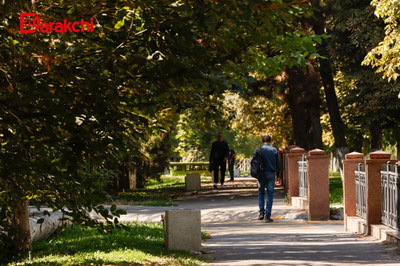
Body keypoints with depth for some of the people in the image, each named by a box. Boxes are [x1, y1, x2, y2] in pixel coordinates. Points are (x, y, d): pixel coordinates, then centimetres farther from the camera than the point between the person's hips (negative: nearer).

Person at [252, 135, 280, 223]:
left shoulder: (258, 150, 2)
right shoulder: (274, 150, 4)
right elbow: (278, 164, 5)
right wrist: (278, 175, 15)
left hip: (261, 174, 0)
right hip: (271, 174, 0)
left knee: (261, 193, 16)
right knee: (270, 195, 3)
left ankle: (261, 212, 3)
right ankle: (267, 216, -2)